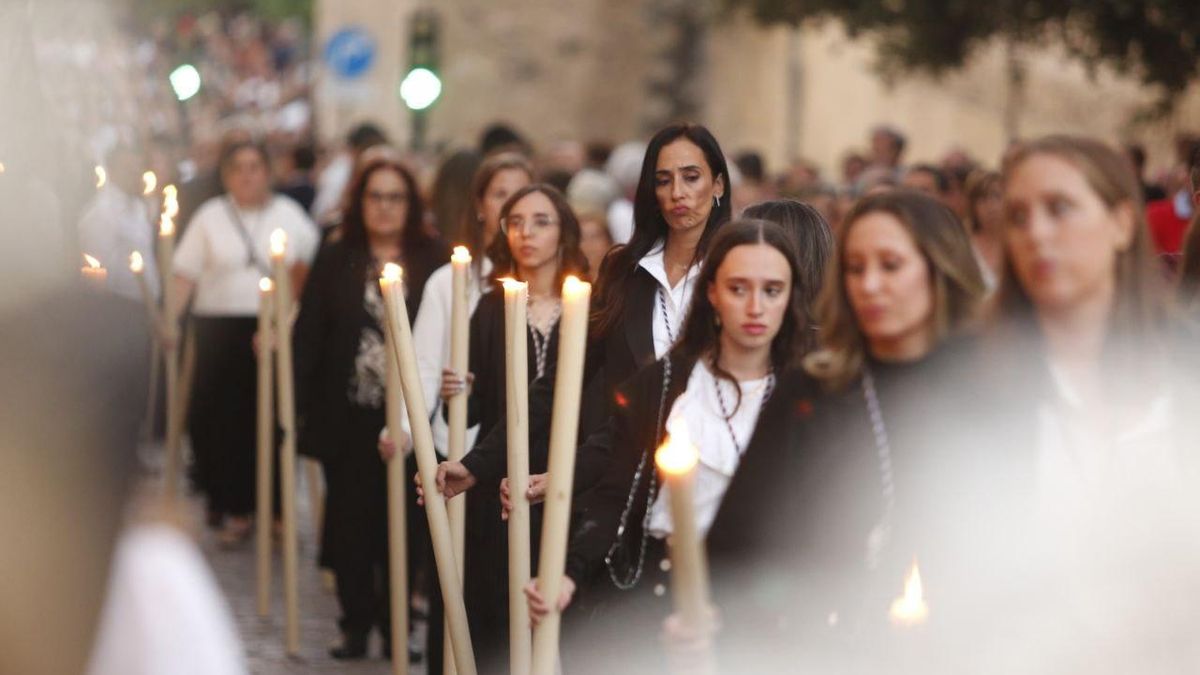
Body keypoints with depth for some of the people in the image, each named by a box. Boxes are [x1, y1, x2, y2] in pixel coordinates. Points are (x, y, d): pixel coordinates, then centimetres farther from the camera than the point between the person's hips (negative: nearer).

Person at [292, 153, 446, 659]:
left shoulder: (433, 261, -1)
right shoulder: (335, 261, 5)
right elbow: (308, 336, 2)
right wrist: (299, 404, -6)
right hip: (347, 415, 2)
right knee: (350, 521, 7)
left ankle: (397, 624, 15)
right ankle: (355, 623, 16)